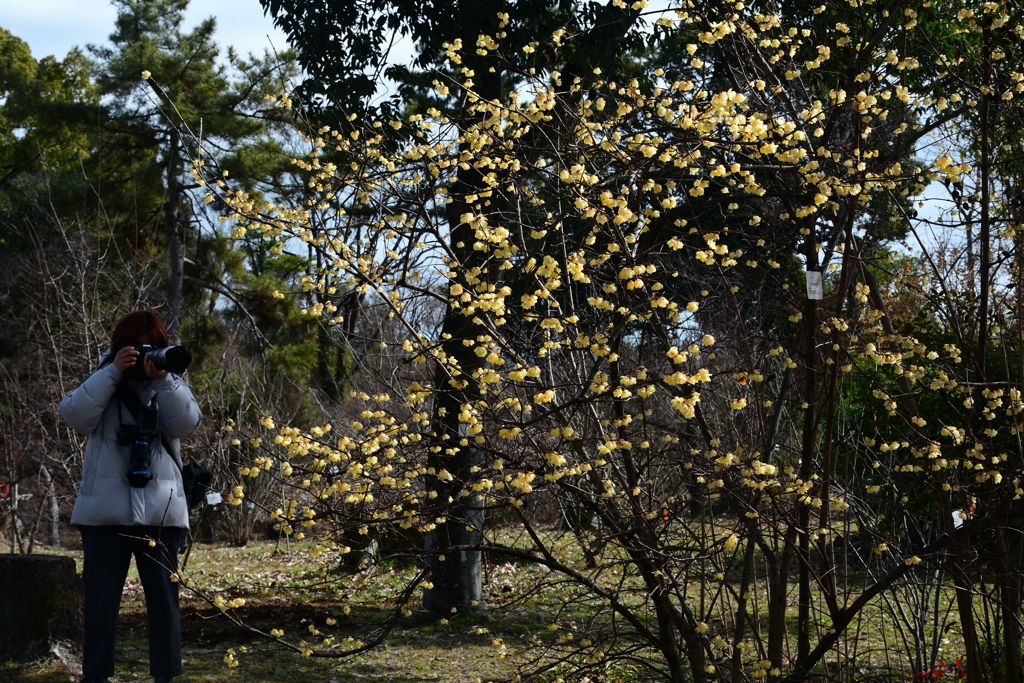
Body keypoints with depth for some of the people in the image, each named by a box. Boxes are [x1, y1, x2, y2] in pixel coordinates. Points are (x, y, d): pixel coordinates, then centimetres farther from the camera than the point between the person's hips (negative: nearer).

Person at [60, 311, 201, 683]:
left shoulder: (170, 386, 11)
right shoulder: (103, 383, 8)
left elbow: (185, 422, -8)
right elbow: (76, 416, -10)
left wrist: (162, 379, -20)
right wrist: (114, 372, -15)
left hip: (159, 510, 1)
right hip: (105, 509, -1)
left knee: (164, 597, 2)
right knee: (100, 597, 2)